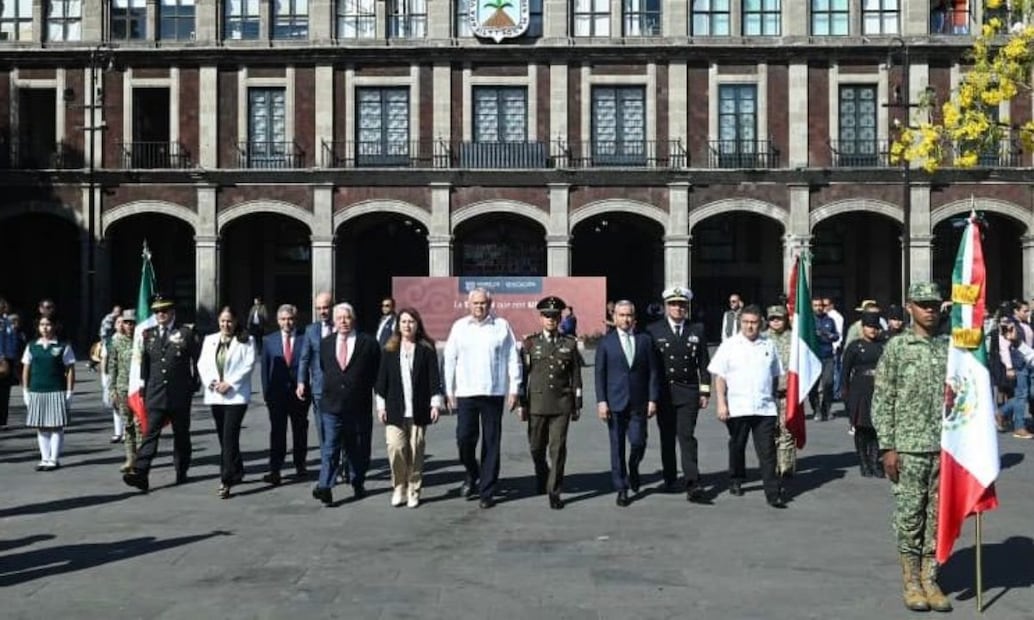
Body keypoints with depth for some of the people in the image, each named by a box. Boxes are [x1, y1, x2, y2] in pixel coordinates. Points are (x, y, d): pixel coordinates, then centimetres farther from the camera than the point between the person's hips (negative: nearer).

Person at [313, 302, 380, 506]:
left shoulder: (368, 343, -3)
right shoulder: (325, 343, 8)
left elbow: (377, 374, 2)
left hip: (359, 407, -1)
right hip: (331, 405, 1)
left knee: (358, 449, 10)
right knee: (329, 448, -7)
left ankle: (358, 484, 26)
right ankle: (325, 488, -12)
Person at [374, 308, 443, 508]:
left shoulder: (427, 349, 3)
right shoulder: (389, 350, 7)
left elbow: (434, 378, 1)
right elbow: (382, 379, 9)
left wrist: (436, 403, -4)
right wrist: (381, 405, 5)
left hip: (418, 409, -1)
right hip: (395, 410, 1)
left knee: (416, 451, 2)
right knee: (395, 448, -9)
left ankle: (413, 490, 15)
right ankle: (399, 488, 8)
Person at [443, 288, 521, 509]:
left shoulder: (502, 326, 2)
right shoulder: (459, 327, 5)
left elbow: (513, 359, 3)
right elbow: (450, 360, 7)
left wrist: (514, 389, -2)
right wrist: (449, 391, 5)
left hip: (494, 393, -1)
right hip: (466, 393, 1)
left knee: (491, 444, 4)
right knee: (464, 438, -4)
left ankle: (487, 491, 13)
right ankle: (472, 475, 25)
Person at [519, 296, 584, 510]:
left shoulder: (570, 344, 5)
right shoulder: (530, 343, 5)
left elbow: (576, 376, 7)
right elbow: (523, 374, 5)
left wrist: (577, 404, 5)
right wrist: (522, 404, 1)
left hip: (562, 403, -1)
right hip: (537, 401, 1)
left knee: (558, 447, -4)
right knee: (536, 446, 9)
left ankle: (554, 491, 3)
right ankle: (542, 476, 38)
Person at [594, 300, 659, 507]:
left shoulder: (644, 340, 7)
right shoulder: (606, 342, 4)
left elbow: (653, 372, 6)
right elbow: (599, 374, 2)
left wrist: (653, 399, -1)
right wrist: (601, 401, -7)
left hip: (638, 403, 1)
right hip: (615, 403, -1)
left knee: (638, 442, -5)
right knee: (617, 447, 2)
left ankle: (633, 469, 27)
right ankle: (621, 489, 12)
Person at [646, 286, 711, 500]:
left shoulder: (696, 332, 7)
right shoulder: (653, 330, 1)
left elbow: (704, 364, 9)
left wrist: (705, 392, 4)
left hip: (688, 392, 0)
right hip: (663, 392, 1)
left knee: (687, 436, -9)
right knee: (667, 437, 9)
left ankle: (692, 484, -14)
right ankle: (670, 479, 22)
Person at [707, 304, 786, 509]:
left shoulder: (769, 346, 8)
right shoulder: (729, 346, 0)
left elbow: (775, 375, 16)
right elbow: (719, 377, -2)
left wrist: (774, 398, 14)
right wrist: (721, 404, -9)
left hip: (765, 408, 1)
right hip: (737, 407, -1)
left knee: (767, 451, -3)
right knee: (737, 447, 15)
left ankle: (773, 493, -2)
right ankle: (736, 481, 33)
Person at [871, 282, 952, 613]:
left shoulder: (951, 347, 8)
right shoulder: (896, 347, -1)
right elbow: (882, 400, -3)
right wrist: (887, 447, -8)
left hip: (947, 447, 3)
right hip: (909, 447, -3)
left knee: (939, 516, 8)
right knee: (909, 516, 3)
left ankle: (930, 579, 19)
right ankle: (911, 581, 15)